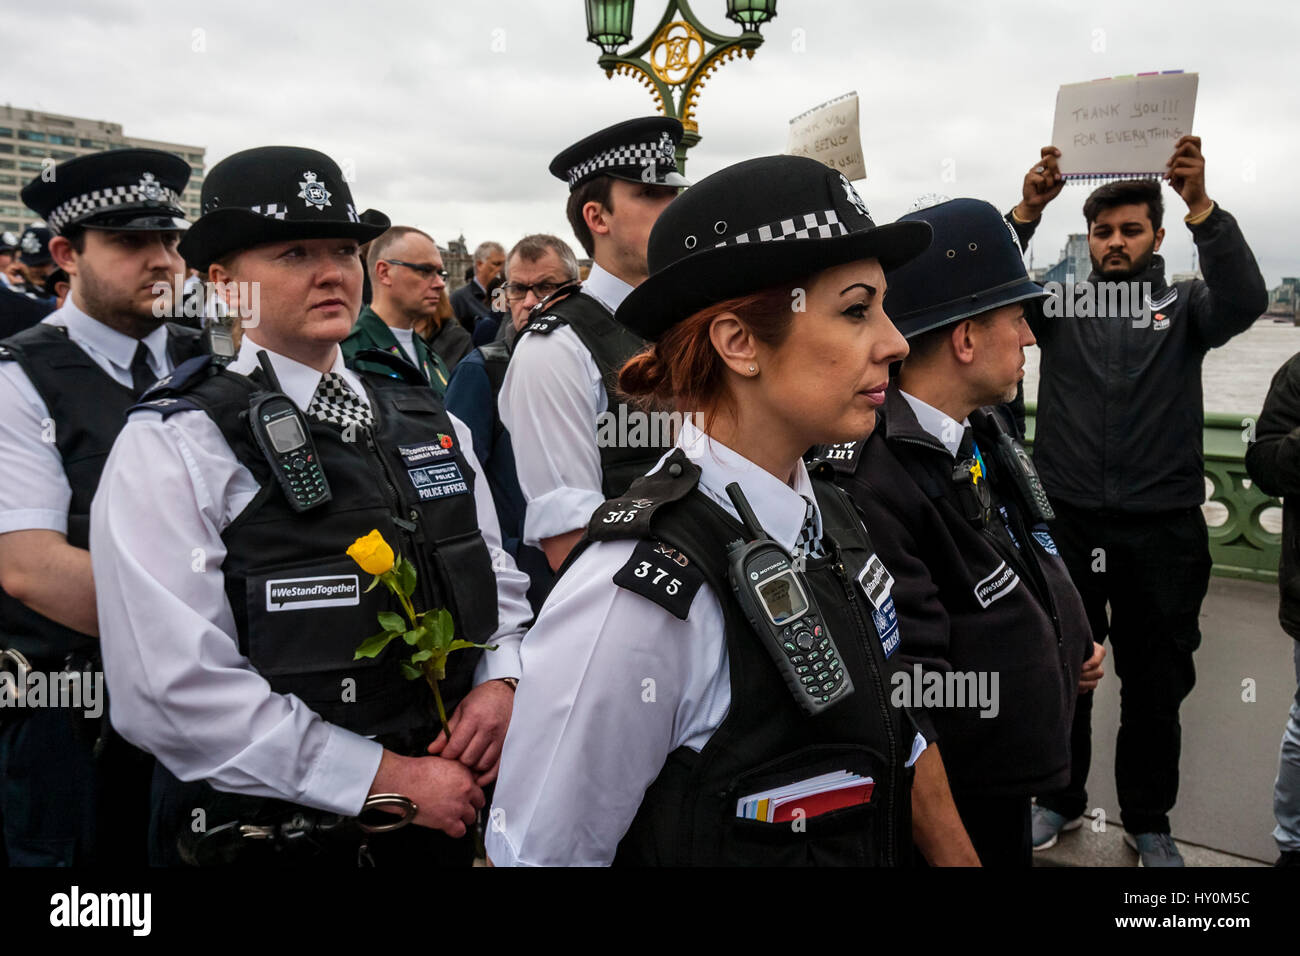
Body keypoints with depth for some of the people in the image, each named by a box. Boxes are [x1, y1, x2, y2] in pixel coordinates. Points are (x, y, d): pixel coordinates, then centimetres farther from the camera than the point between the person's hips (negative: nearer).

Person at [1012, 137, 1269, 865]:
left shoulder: (1183, 307, 5)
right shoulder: (1059, 304, 6)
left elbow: (1245, 300, -15)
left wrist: (1201, 205, -26)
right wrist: (1028, 210, -23)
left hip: (1164, 530, 0)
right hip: (1068, 523, 1)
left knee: (1156, 683, 11)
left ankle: (1149, 821, 30)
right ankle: (1061, 799, 33)